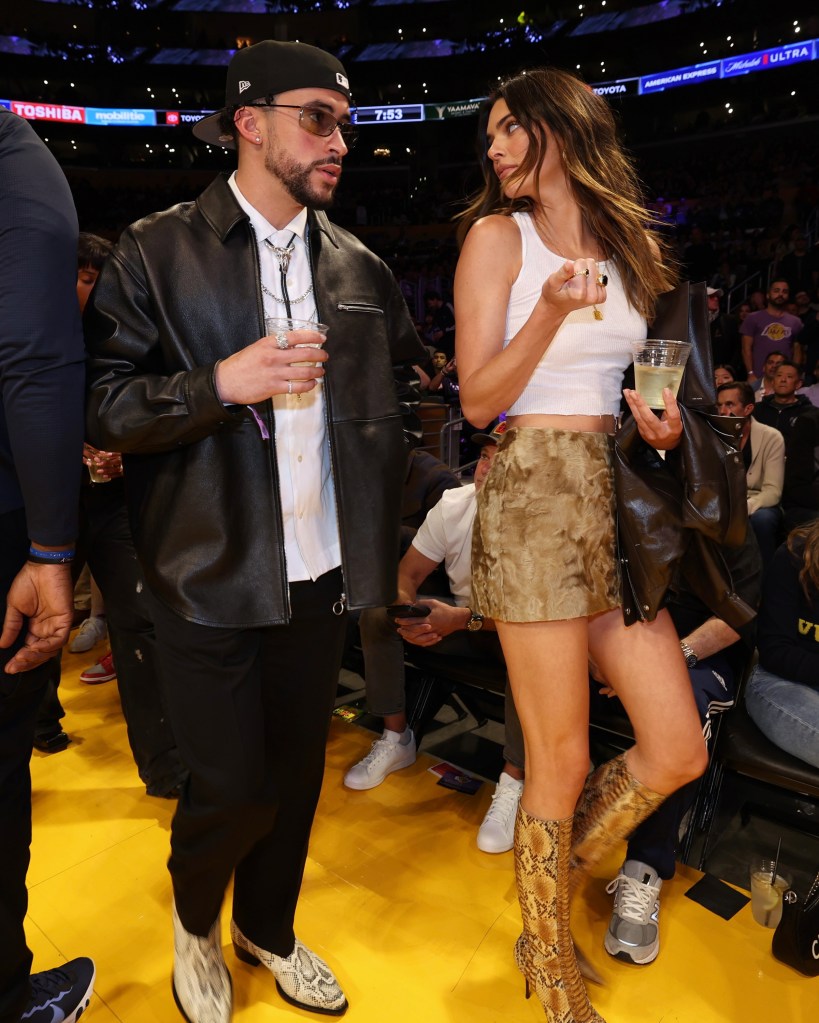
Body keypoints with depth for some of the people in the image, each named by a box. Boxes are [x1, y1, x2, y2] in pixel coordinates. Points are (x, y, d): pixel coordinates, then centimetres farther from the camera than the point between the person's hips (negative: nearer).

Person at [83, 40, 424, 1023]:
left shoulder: (359, 266, 8)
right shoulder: (157, 251, -3)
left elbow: (412, 382, 17)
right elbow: (100, 408, -7)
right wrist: (220, 384, -21)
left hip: (322, 575, 4)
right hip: (212, 576, -4)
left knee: (297, 776, 16)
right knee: (232, 788, 4)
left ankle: (267, 929, 45)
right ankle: (193, 920, 40)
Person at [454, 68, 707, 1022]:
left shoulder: (624, 242, 18)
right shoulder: (497, 234, 2)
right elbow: (477, 399, -5)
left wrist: (658, 419, 4)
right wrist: (552, 309, -18)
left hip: (615, 497, 6)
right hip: (534, 495, -6)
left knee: (678, 750, 4)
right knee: (561, 761, 1)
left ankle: (553, 874, 31)